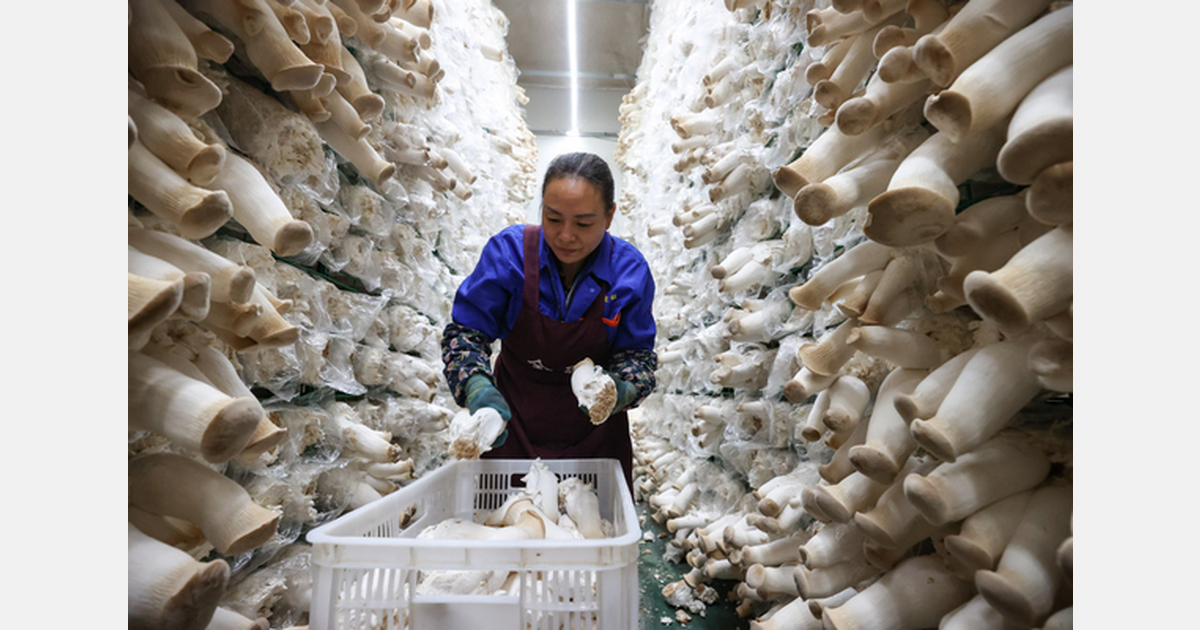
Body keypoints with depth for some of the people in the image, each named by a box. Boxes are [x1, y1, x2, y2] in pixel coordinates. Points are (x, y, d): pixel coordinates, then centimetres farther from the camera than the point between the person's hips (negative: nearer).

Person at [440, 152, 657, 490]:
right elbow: (465, 330, -10)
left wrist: (620, 390, -28)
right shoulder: (509, 250, -16)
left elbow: (637, 352, -6)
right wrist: (477, 388, -29)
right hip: (513, 426, 0)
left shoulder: (630, 269, -14)